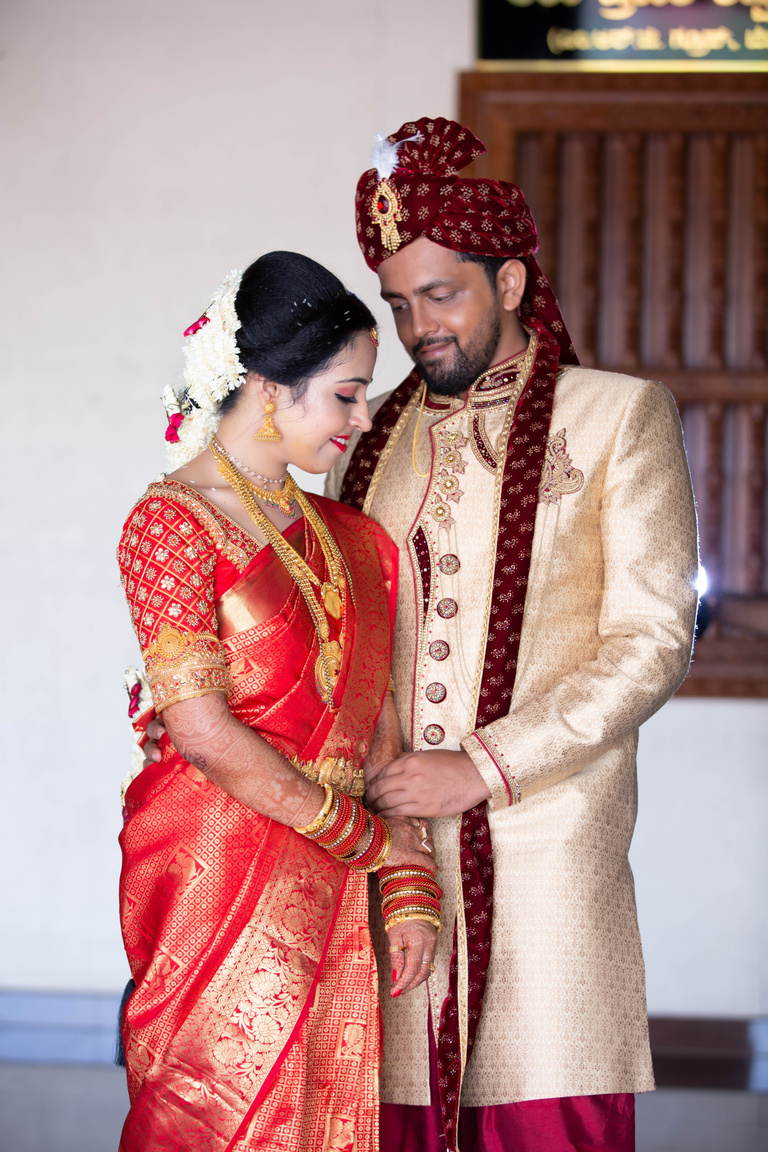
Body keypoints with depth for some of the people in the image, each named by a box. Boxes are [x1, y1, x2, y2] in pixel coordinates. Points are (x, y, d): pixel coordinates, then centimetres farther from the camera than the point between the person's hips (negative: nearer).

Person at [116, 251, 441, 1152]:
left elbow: (380, 726, 9)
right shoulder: (172, 523, -8)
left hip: (330, 901, 6)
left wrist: (411, 891, 0)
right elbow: (205, 735, -15)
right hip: (219, 881, -6)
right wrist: (377, 843, -8)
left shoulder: (343, 537, 13)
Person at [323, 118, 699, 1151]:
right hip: (387, 839, 3)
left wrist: (484, 767, -12)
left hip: (545, 843, -3)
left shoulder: (619, 416, 5)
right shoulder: (368, 436, 19)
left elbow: (651, 644, -3)